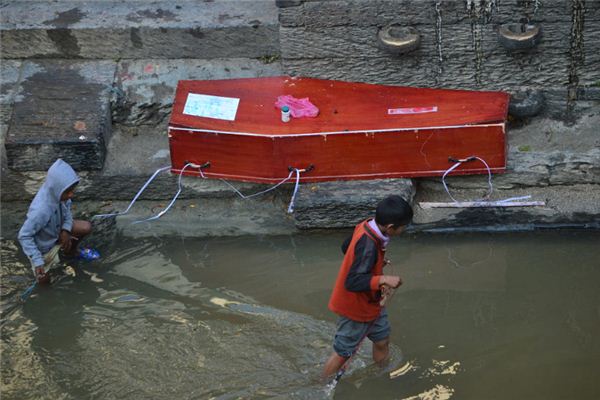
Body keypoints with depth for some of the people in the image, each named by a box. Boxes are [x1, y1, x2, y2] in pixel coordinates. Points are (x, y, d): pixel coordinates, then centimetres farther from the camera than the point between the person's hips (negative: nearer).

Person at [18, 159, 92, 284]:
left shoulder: (57, 191, -25)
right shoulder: (41, 210, -45)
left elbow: (66, 207, -1)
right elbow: (24, 235, -33)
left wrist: (66, 230, -14)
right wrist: (37, 262, -32)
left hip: (56, 228, 6)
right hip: (42, 242, -6)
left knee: (86, 227, -7)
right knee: (43, 278, 0)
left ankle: (70, 250, 22)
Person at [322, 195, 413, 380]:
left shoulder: (365, 226, -10)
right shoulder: (368, 245, -36)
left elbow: (346, 247, 9)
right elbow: (352, 282, -39)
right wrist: (383, 279, -43)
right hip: (357, 309, -9)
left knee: (382, 340, 23)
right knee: (343, 353, 9)